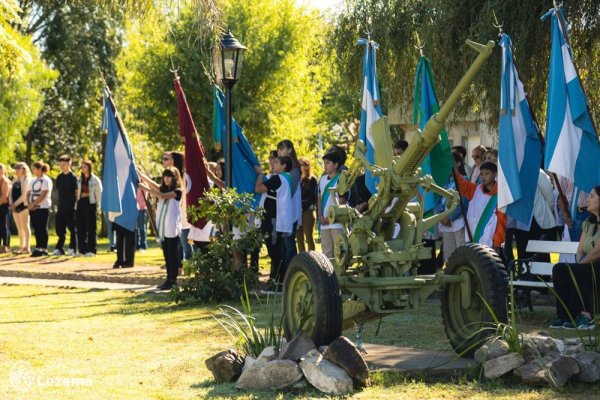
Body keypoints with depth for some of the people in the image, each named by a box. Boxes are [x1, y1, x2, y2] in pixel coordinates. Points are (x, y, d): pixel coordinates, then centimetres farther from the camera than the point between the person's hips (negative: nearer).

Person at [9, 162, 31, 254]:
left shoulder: (26, 180, -6)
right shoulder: (15, 180, 17)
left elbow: (24, 195, -13)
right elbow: (11, 193, 15)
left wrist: (16, 204, -14)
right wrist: (11, 203, 0)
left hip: (23, 206, -8)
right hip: (15, 207, 8)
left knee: (25, 226, -7)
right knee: (19, 228, 8)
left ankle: (27, 247, -7)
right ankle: (21, 247, 12)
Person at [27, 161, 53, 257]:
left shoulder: (46, 180, -7)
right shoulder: (33, 181, 17)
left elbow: (43, 195, -16)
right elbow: (28, 193, 14)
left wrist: (33, 204, -15)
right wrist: (29, 204, -4)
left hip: (43, 208, -7)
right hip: (33, 209, 7)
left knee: (42, 229, -6)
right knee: (36, 229, 7)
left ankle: (44, 249, -3)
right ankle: (38, 248, 11)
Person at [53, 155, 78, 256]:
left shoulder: (72, 177, -5)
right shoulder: (59, 177, 12)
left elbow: (76, 192, -6)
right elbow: (59, 190, 17)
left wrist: (75, 204, -10)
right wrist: (59, 204, 12)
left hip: (70, 207, -6)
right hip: (61, 207, 6)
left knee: (72, 229, -1)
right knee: (59, 229, 7)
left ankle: (72, 249, 2)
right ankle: (59, 249, 12)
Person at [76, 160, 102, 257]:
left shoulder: (95, 180, -2)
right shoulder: (79, 180, 14)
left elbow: (99, 194, -1)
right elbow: (77, 192, 15)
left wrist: (97, 206, -4)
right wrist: (77, 203, 7)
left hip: (90, 204, -5)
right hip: (80, 204, 6)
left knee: (91, 228, -4)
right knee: (80, 228, 4)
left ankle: (91, 250, -2)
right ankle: (82, 249, 9)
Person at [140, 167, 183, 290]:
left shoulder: (177, 191, -6)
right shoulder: (163, 189, 16)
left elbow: (162, 196, -20)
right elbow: (157, 193, 0)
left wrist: (145, 188, -24)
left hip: (172, 228, -7)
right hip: (162, 227, 7)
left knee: (172, 254, -5)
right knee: (166, 254, 9)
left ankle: (172, 280, -4)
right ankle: (169, 279, 13)